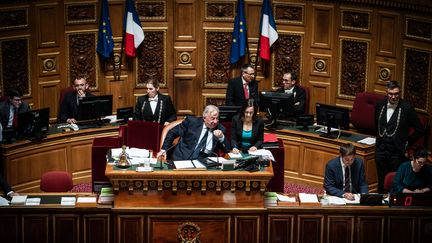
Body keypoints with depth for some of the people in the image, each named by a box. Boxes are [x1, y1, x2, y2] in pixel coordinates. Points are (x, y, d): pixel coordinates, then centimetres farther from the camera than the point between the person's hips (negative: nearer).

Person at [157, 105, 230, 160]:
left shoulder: (220, 128, 6)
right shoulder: (191, 121, 0)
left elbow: (227, 149, 6)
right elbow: (172, 133, 10)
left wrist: (221, 137, -12)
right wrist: (164, 149, 6)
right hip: (182, 158, -2)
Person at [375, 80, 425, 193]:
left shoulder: (407, 108, -12)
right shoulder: (380, 105, 3)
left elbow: (420, 130, -5)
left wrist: (407, 143, -2)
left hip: (397, 152, -4)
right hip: (380, 150, 4)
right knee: (381, 183, 13)